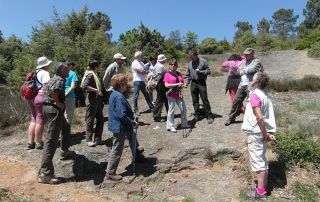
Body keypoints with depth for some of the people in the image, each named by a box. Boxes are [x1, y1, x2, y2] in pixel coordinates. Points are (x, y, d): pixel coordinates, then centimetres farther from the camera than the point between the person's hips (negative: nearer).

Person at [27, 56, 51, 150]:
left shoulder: (35, 73, 20)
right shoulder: (45, 73, -6)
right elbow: (45, 87, -15)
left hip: (31, 97, 9)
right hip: (41, 97, -9)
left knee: (34, 119, 13)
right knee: (40, 120, -2)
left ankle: (30, 142, 15)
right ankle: (38, 143, 4)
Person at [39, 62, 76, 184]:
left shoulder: (54, 79, 15)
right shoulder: (60, 80, -15)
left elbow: (48, 90, 27)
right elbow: (53, 90, -36)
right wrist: (58, 103, -21)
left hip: (48, 107, 11)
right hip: (54, 109, -11)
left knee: (66, 128, 31)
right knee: (51, 141, -11)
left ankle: (65, 152, 47)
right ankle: (45, 174, -10)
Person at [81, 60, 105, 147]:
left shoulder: (94, 74, 14)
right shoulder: (90, 75, -15)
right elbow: (85, 86, -27)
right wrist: (96, 90, -21)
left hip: (96, 99, 10)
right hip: (91, 99, -10)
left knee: (101, 119, 12)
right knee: (90, 120, 0)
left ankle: (97, 139, 19)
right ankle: (89, 140, 11)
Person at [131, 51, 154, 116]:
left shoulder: (141, 63, 18)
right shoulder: (134, 63, -8)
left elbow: (146, 71, 11)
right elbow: (141, 71, -17)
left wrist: (144, 71, -10)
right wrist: (146, 71, 1)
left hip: (142, 81, 8)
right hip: (137, 81, -8)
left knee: (146, 95, 13)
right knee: (136, 96, -2)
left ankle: (152, 108, 20)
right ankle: (136, 110, 5)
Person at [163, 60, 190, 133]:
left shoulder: (179, 74, 13)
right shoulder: (167, 74, -2)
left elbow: (182, 83, 18)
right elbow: (166, 85, -13)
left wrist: (183, 85, -6)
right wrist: (176, 84, -20)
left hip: (179, 94, 5)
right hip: (171, 94, -5)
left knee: (184, 109, 8)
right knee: (171, 110, -2)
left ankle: (184, 124, 26)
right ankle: (170, 126, 10)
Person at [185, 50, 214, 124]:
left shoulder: (203, 61, -1)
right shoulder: (190, 64, 12)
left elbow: (208, 71, -1)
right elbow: (188, 75, 17)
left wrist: (201, 71, -14)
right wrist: (186, 83, 8)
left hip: (201, 83, -4)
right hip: (193, 83, 4)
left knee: (205, 100, -6)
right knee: (195, 100, 7)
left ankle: (209, 116, 3)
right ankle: (197, 115, 19)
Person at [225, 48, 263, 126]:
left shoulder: (256, 61, -3)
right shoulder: (244, 62, 22)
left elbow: (252, 69, -20)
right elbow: (238, 70, 17)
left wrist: (244, 70, -2)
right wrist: (241, 72, -5)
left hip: (251, 86, -7)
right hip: (242, 85, 7)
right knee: (236, 101, 8)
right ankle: (231, 118, 19)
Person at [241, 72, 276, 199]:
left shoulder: (254, 96, -18)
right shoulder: (265, 96, 8)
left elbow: (259, 118, -24)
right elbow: (269, 116, 6)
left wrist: (265, 134, -14)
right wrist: (269, 133, 3)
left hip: (255, 133, -9)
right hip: (262, 133, 9)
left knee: (257, 161, 1)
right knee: (262, 160, 17)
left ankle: (260, 191, 11)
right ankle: (263, 187, 30)